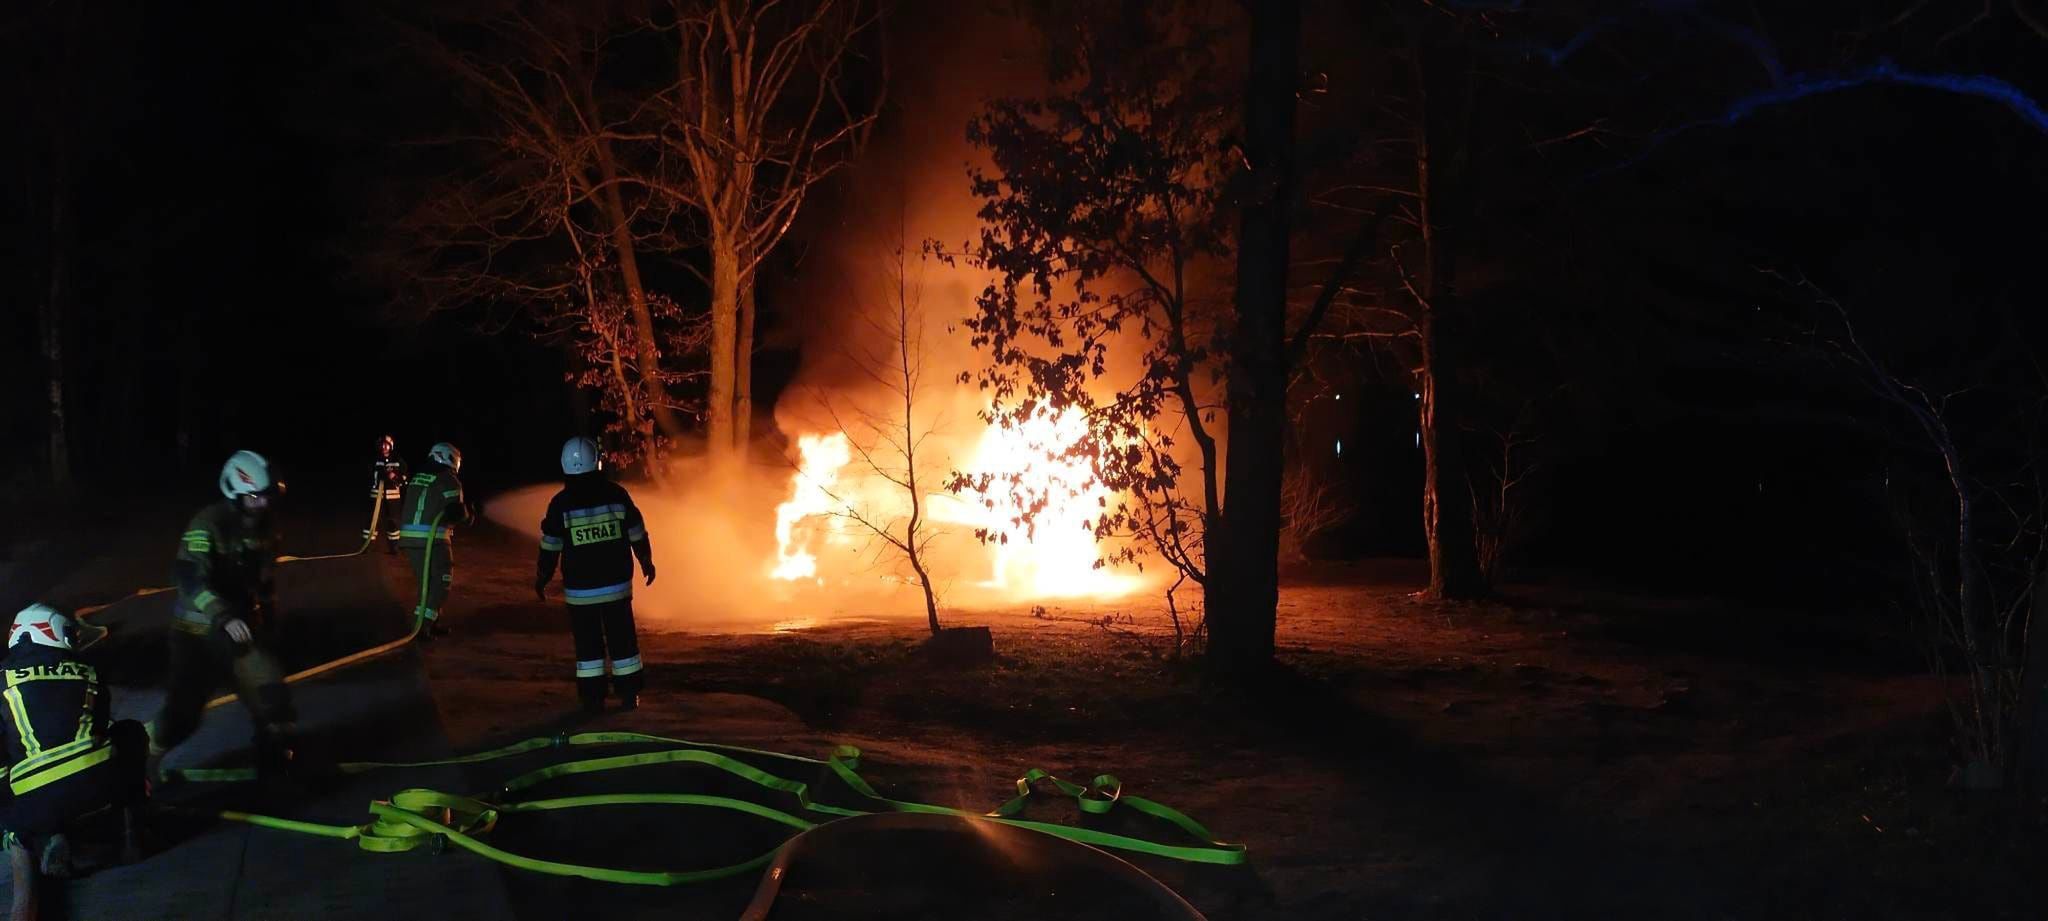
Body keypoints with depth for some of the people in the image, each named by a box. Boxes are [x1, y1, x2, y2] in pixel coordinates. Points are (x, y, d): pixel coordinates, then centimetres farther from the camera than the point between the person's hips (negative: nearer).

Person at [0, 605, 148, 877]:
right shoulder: (88, 675, 20)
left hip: (35, 803, -1)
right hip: (101, 784, 1)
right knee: (132, 734, 32)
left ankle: (43, 842, -1)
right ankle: (131, 832, 21)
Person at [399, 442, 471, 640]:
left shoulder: (416, 479, 17)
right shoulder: (449, 481, -5)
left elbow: (403, 509, 22)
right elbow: (456, 512, -13)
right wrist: (469, 516, 7)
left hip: (408, 537, 7)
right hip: (433, 539, -7)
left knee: (427, 581, 19)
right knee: (441, 584, 1)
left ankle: (430, 623, 22)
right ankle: (425, 625, -8)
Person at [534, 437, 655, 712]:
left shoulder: (560, 504, -9)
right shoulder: (616, 494, -7)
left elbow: (550, 547, -3)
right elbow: (638, 535, 1)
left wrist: (542, 578, 12)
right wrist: (646, 562, 17)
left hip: (580, 589, -1)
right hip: (617, 584, 1)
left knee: (588, 643, 8)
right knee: (622, 639, 10)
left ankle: (593, 698, 7)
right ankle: (629, 695, 13)